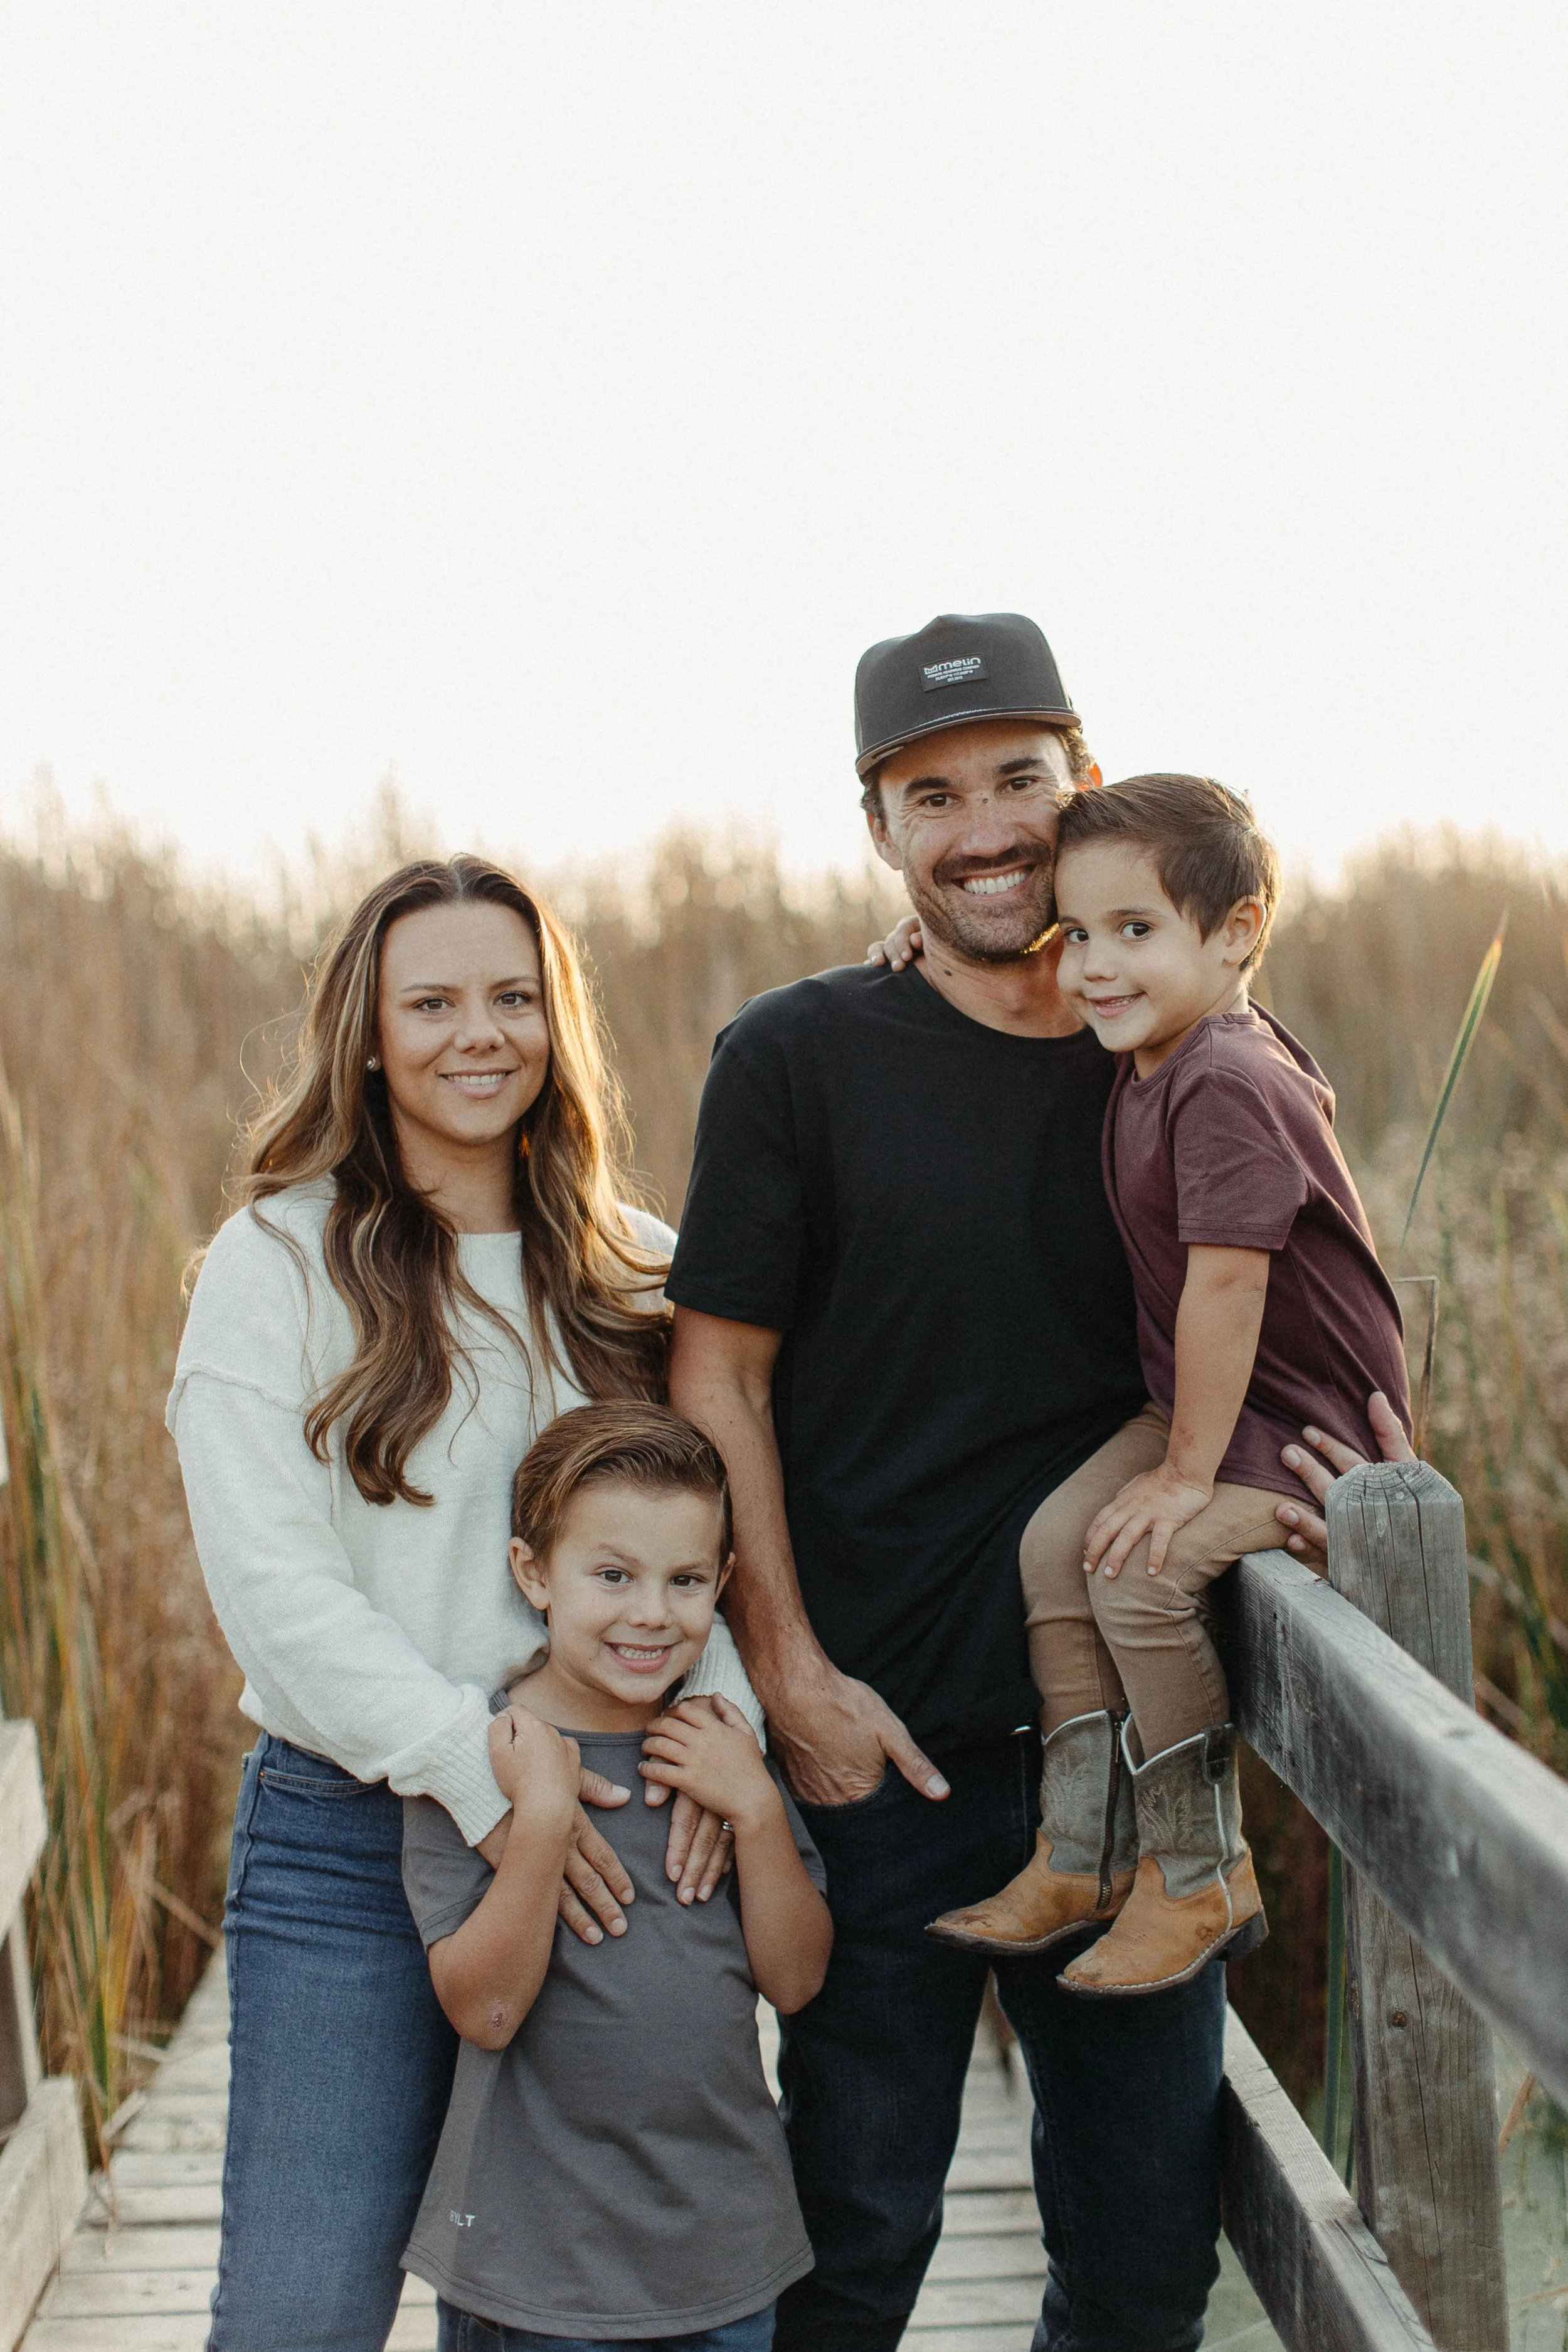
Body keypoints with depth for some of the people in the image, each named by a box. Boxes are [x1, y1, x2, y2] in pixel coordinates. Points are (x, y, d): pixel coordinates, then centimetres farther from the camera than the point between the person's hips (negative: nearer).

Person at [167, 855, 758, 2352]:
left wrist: (718, 1712, -15)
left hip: (597, 1832, 4)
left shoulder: (629, 1273, 9)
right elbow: (269, 1575, -13)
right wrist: (474, 1762, -21)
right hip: (346, 1837, -3)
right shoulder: (278, 1260, -5)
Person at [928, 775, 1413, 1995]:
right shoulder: (1159, 1060, 4)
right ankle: (1082, 1852, 5)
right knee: (1056, 1538, -2)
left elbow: (1226, 1282, -26)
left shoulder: (1227, 1088, -24)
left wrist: (1189, 1472, -20)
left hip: (1303, 1424, -9)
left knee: (1141, 1566, -22)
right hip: (1203, 1400, 9)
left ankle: (1203, 1876, -6)